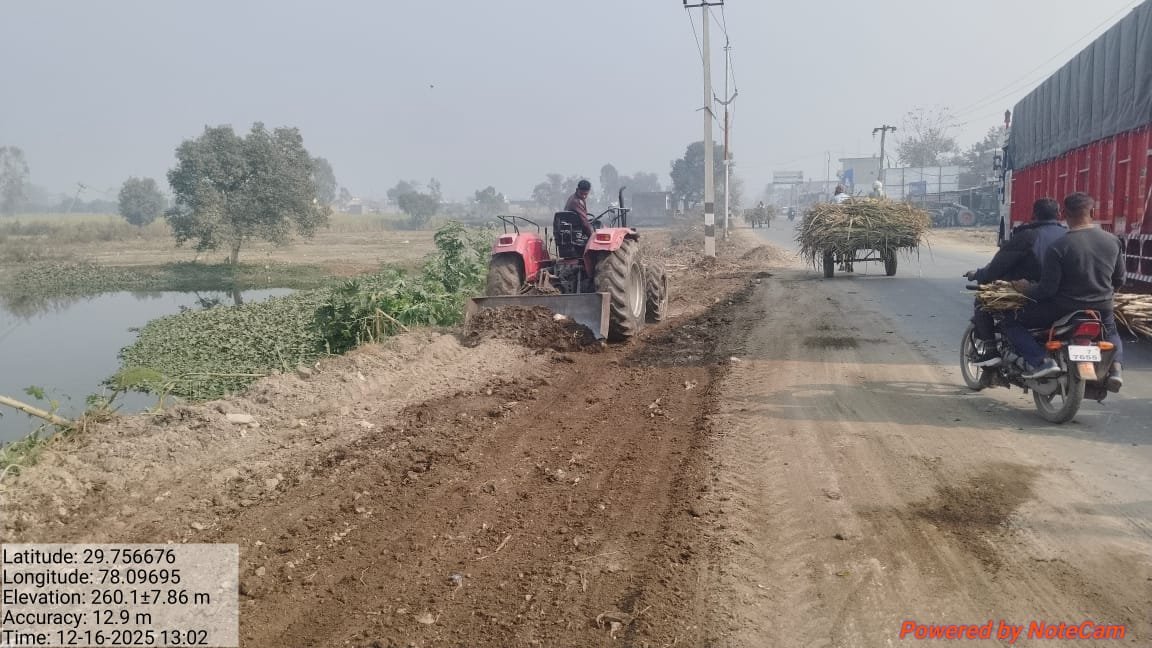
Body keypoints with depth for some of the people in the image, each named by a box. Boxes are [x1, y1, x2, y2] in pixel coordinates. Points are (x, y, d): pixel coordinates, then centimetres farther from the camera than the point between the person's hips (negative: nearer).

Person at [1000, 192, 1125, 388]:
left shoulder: (1058, 247, -19)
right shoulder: (1113, 242, -2)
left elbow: (1047, 290, -18)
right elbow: (1119, 280, 8)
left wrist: (1026, 289, 1)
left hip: (1064, 310, -5)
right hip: (1102, 310, 5)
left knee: (1012, 323, 6)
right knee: (1111, 332, 39)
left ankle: (1042, 361, -13)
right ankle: (1115, 365, 9)